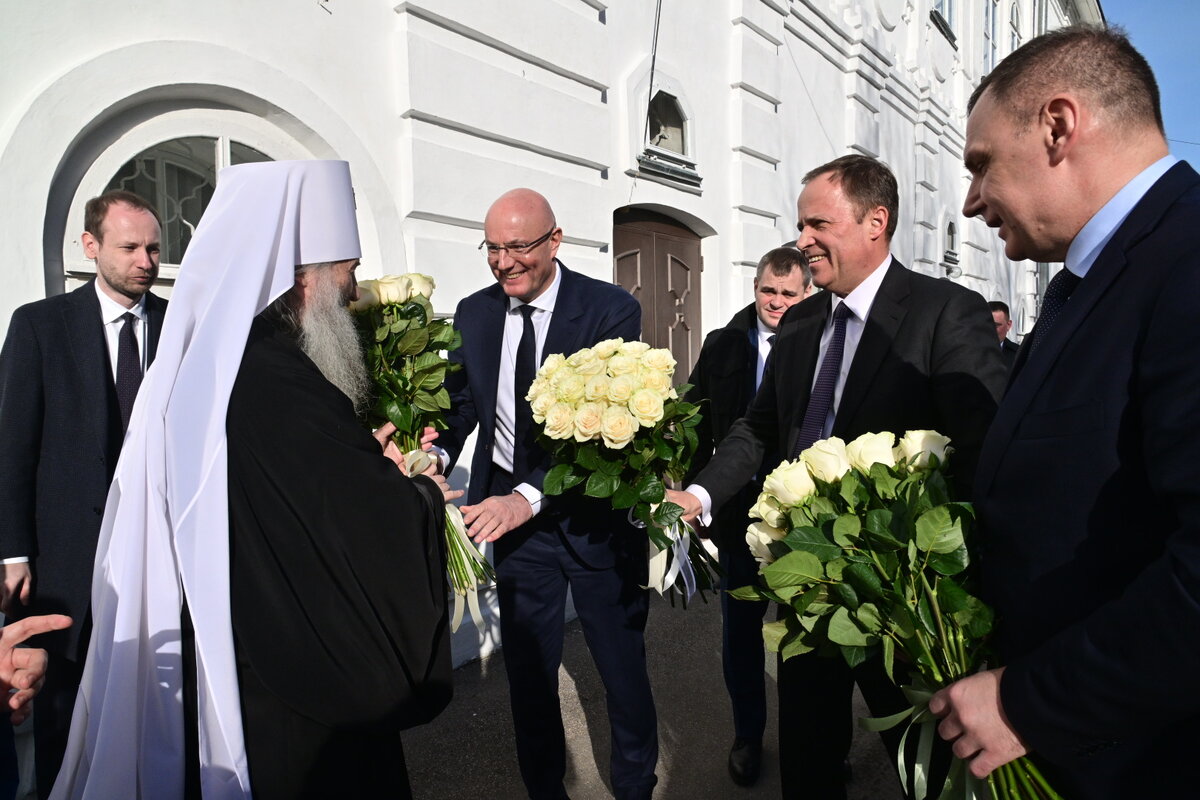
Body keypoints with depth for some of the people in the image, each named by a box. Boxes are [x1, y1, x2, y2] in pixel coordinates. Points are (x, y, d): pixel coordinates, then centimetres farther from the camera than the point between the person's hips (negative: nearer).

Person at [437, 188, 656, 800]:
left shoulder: (611, 310, -13)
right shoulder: (473, 314, 2)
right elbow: (460, 404, 4)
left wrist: (529, 497, -33)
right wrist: (434, 452, -19)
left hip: (593, 513, -3)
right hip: (512, 512, 4)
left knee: (622, 668, 11)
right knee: (527, 670, 17)